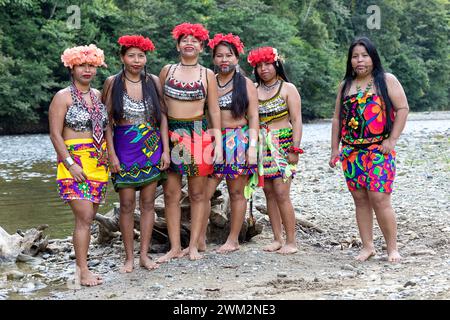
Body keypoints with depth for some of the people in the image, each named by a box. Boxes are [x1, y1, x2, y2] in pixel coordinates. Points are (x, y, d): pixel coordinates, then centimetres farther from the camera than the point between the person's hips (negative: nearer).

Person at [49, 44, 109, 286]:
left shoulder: (98, 95, 14)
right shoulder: (63, 97, -4)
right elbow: (55, 134, -8)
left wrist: (109, 156, 11)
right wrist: (70, 164, -16)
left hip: (98, 164, 6)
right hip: (75, 163, -6)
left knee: (88, 217, 6)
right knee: (84, 217, -12)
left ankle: (81, 266, 13)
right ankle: (83, 271, -7)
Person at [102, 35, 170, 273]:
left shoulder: (153, 82, 4)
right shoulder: (112, 83, -1)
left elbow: (163, 117, 7)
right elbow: (107, 121, -1)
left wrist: (165, 150, 1)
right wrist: (111, 154, -8)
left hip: (152, 147, 2)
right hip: (124, 148, -2)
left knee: (148, 202, 4)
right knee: (127, 204, 0)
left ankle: (144, 255, 13)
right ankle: (129, 257, 10)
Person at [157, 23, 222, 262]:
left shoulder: (207, 75, 5)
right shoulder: (167, 71, 8)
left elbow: (214, 110, 6)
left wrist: (218, 142, -1)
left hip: (198, 134, -1)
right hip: (171, 134, 1)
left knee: (197, 193, 3)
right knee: (171, 193, -1)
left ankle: (193, 245, 11)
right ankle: (175, 247, 6)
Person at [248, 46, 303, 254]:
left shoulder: (288, 89, 2)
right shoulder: (253, 90, 13)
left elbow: (296, 120, -3)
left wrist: (295, 149, -11)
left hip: (282, 144, -4)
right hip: (261, 145, 5)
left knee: (281, 193, -11)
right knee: (269, 193, 5)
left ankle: (291, 241, -5)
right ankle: (277, 239, 12)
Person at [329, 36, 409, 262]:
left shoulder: (386, 80, 2)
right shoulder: (345, 86, 15)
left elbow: (402, 108, -2)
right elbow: (338, 118, 16)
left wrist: (392, 139, -10)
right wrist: (335, 149, 10)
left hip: (379, 150, -5)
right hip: (351, 151, 5)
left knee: (379, 199, -12)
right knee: (360, 200, 6)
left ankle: (392, 248, -1)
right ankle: (367, 246, 14)